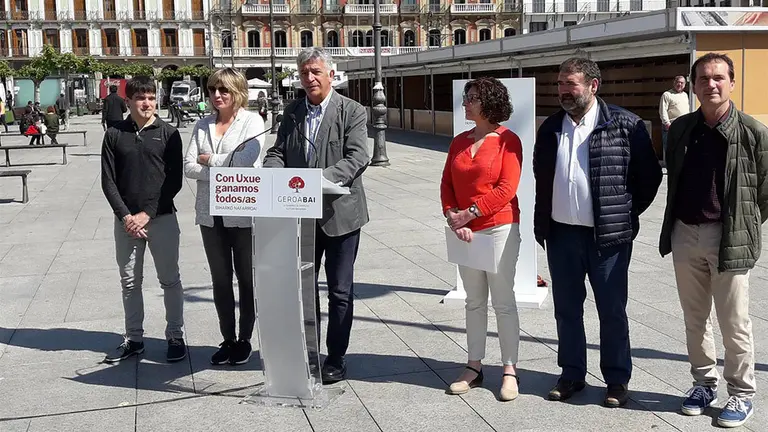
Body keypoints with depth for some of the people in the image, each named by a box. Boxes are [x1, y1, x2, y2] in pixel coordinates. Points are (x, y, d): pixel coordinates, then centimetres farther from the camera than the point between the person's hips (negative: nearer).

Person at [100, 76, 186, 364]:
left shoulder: (168, 134, -1)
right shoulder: (115, 134, 4)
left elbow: (174, 180, -4)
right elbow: (108, 181, 3)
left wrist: (147, 214, -11)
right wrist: (126, 216, -8)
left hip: (162, 218, -2)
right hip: (126, 220, 2)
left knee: (169, 280, 4)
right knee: (129, 282, 10)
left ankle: (175, 337, 15)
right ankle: (133, 339, 22)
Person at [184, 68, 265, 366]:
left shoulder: (252, 121, -3)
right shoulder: (203, 125, 10)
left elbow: (245, 160, -18)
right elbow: (189, 167, 1)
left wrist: (210, 159, -6)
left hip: (243, 213, -5)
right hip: (211, 214, 5)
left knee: (246, 279, 6)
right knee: (220, 280, 10)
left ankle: (245, 339, 18)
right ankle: (227, 339, 21)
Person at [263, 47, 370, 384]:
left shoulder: (352, 111, -7)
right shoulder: (292, 112, 9)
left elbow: (357, 157, -17)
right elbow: (277, 152, 8)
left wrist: (322, 179, -31)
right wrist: (273, 173, -15)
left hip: (339, 213, -5)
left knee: (340, 291, 6)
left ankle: (335, 360, 19)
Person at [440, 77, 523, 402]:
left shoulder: (507, 140, -8)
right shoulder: (459, 142, 10)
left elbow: (507, 188, -16)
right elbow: (447, 185, 7)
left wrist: (470, 212, -17)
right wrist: (453, 219, -9)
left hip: (499, 229, -6)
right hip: (465, 232, 6)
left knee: (504, 302, 1)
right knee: (474, 301, 13)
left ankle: (509, 371, 9)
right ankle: (474, 367, 21)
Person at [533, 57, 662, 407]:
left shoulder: (625, 125, -7)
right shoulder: (551, 128, 8)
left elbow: (650, 175, -1)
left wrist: (627, 214, 1)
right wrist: (541, 224, 13)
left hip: (608, 235, -4)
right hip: (561, 234, 5)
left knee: (612, 310, 6)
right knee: (567, 309, 13)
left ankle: (617, 380, 20)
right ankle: (572, 374, 27)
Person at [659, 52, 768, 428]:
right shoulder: (680, 129, 5)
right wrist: (674, 225, 12)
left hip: (729, 238, -5)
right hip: (685, 234, 5)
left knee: (734, 323, 4)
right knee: (694, 318, 15)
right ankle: (704, 383, 31)